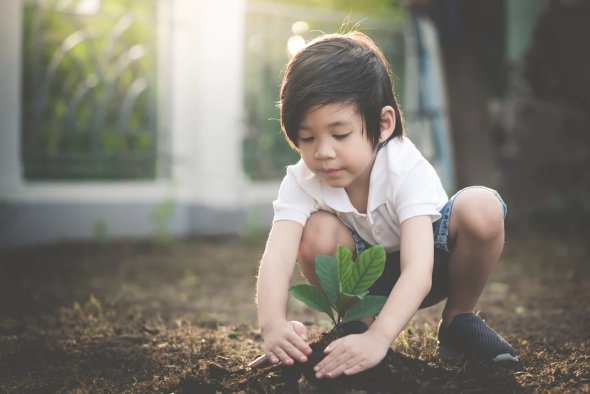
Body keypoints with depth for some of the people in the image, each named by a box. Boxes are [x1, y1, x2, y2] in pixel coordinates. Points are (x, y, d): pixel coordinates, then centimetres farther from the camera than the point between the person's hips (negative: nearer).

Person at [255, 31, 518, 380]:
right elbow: (277, 255, -39)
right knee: (316, 232, -31)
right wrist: (273, 323, -60)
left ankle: (458, 319, -7)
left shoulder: (408, 171, -33)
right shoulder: (302, 182, -25)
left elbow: (418, 268, -45)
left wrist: (378, 338, -61)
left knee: (482, 209, -33)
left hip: (433, 262, -1)